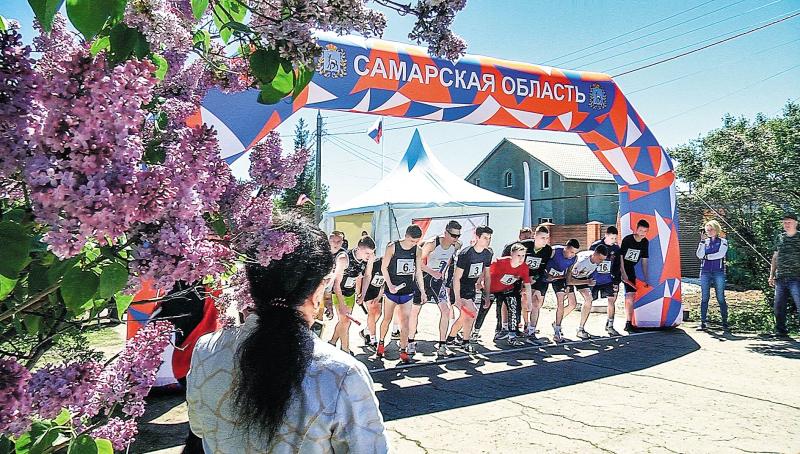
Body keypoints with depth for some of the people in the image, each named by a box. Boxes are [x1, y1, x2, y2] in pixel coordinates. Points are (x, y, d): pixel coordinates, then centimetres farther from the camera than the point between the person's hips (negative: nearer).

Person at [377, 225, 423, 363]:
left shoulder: (417, 250, 0)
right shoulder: (392, 247, -12)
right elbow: (383, 268, -6)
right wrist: (390, 285, -15)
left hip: (407, 290, 2)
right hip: (392, 289, -2)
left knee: (405, 321, 0)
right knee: (387, 319, 11)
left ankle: (403, 351, 5)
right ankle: (381, 344, 33)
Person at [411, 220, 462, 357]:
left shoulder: (457, 246, -7)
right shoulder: (431, 244, -23)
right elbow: (419, 263, -17)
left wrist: (444, 271, 8)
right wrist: (432, 272, -24)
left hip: (439, 280, 4)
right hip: (423, 278, -4)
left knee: (446, 310, -8)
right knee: (415, 310, 3)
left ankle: (442, 345, 1)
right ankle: (411, 343, 20)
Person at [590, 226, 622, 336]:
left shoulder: (616, 248, -1)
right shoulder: (595, 246, -14)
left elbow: (617, 266, 9)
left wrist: (616, 282, 5)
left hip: (608, 279, 4)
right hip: (594, 279, -4)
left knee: (612, 300, 0)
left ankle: (610, 326, 16)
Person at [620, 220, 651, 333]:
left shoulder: (645, 242, 0)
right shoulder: (627, 239, -17)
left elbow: (644, 260, 7)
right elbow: (621, 256, -15)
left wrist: (645, 278, 7)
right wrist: (623, 273, -20)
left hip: (630, 269, 5)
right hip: (618, 268, -5)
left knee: (631, 296, 0)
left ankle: (628, 323, 7)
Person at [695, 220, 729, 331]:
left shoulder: (723, 241, 7)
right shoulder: (704, 241, 12)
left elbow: (721, 254, -9)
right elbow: (699, 255, -3)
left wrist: (706, 256, -3)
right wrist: (703, 240, -5)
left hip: (718, 272, -2)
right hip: (705, 272, 2)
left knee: (721, 298, -2)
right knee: (704, 297, 0)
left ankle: (725, 322, 5)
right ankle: (703, 321, 3)